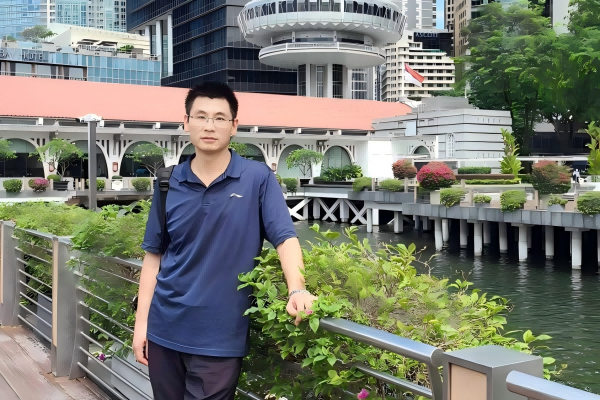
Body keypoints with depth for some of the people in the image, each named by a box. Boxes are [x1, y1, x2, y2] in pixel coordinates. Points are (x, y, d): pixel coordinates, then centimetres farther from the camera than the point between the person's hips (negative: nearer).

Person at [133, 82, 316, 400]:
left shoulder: (257, 178, -5)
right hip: (165, 329, 4)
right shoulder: (169, 183, 3)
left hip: (221, 336, -3)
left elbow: (285, 237, -10)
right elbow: (154, 254, 8)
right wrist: (141, 322, 4)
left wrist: (297, 290, -27)